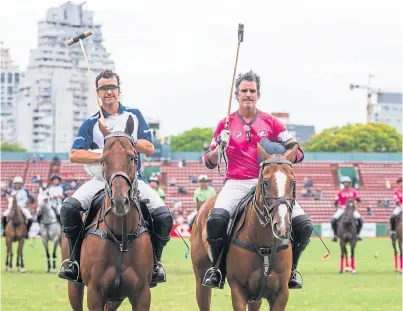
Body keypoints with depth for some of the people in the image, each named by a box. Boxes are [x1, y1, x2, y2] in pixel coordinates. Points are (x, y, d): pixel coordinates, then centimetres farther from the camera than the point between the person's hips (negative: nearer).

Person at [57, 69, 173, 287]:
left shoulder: (134, 116, 10)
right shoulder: (91, 124, 7)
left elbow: (150, 148, 4)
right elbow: (74, 155, -2)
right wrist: (103, 155, -16)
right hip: (101, 180, 0)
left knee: (164, 215, -22)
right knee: (69, 207, -26)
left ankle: (154, 263, 1)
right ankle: (75, 259, -10)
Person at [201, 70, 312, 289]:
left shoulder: (271, 123, 9)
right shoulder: (225, 125, 9)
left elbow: (297, 151, 7)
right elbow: (210, 162, 10)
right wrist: (218, 149, -12)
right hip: (237, 184, -1)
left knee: (303, 224, -15)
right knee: (216, 219, -32)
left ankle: (290, 269, 7)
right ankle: (216, 268, -12)